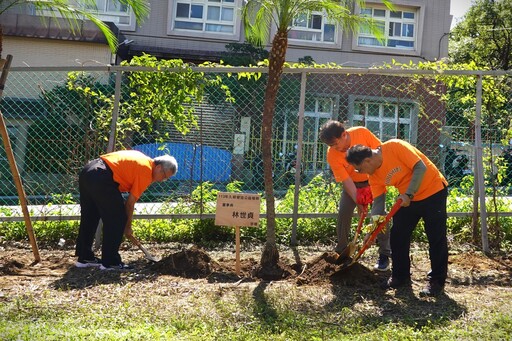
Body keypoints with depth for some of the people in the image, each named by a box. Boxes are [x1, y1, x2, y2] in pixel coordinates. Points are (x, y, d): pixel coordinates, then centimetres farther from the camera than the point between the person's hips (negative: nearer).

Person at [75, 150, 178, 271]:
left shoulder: (142, 159, 22)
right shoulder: (147, 172, -4)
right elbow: (130, 202, -3)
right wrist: (128, 227, 10)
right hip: (101, 179, -10)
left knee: (89, 218, 18)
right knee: (117, 220, 0)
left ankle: (84, 257, 28)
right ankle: (110, 262, 5)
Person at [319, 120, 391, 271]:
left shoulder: (362, 133, -27)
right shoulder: (332, 155, -24)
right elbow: (346, 181, -23)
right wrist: (358, 202, -30)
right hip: (352, 184, 1)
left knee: (379, 213, -12)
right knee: (343, 213, -8)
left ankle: (384, 255, -2)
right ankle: (341, 251, 10)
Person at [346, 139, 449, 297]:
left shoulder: (395, 147, -25)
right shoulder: (374, 175, -5)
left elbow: (420, 167, -26)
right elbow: (378, 200, -2)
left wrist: (408, 194, -28)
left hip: (433, 191, -7)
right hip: (407, 199, 7)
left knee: (436, 239, -2)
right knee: (397, 236, 5)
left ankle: (437, 281, 9)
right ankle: (400, 276, 20)